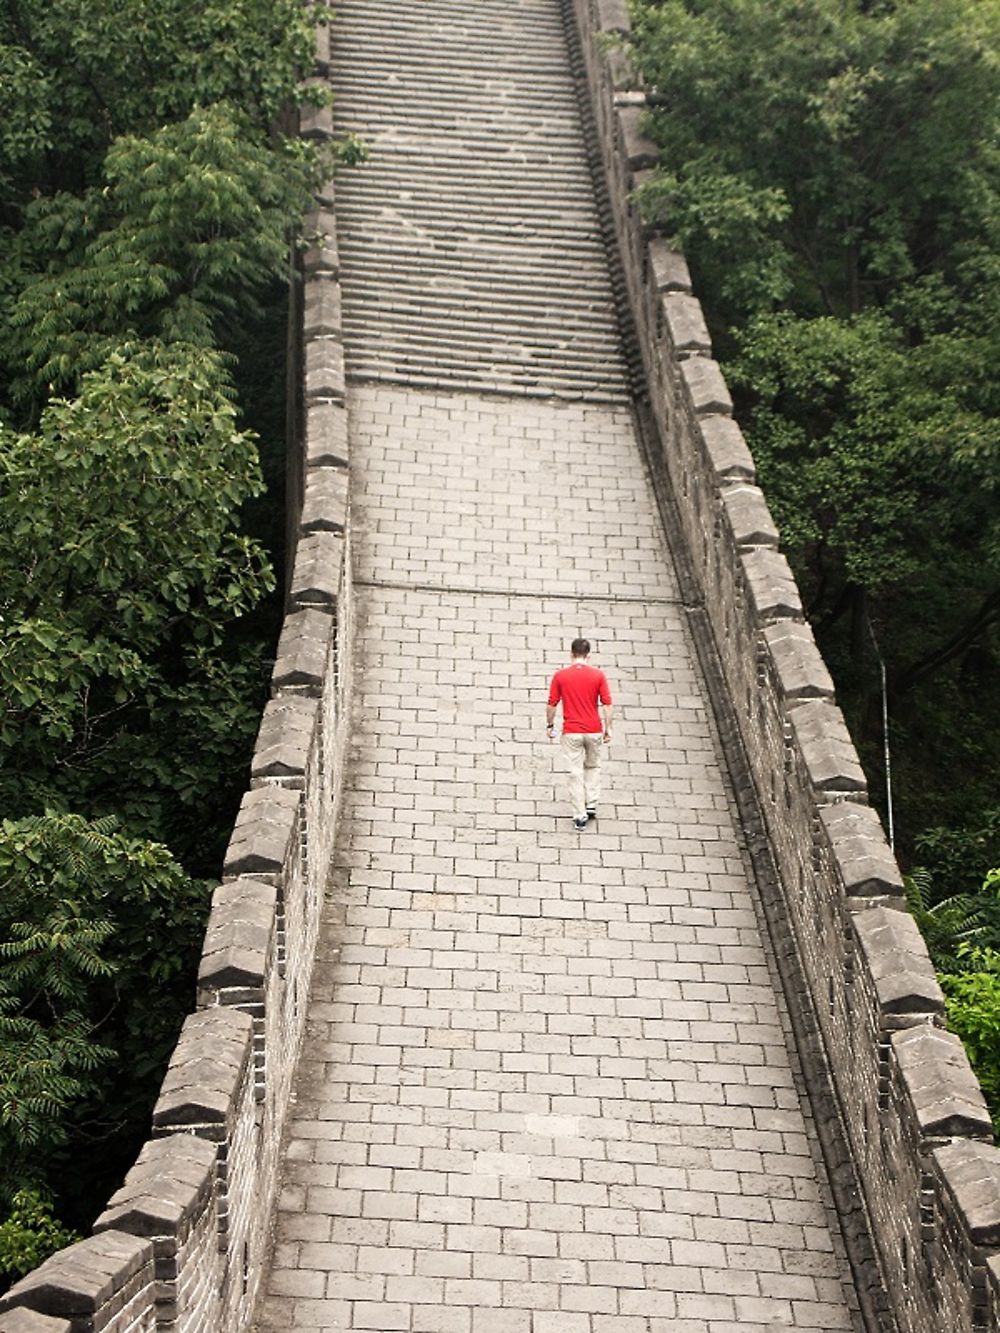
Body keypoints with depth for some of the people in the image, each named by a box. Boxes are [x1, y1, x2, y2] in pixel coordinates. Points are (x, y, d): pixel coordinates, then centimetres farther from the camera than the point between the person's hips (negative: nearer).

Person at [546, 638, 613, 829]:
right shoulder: (598, 675, -4)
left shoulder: (560, 676, -4)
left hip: (571, 732, -1)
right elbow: (607, 705, -4)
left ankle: (579, 816, 4)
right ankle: (591, 805, 17)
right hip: (594, 730, 1)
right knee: (593, 767, 23)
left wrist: (550, 725, 13)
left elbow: (552, 705, -1)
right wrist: (608, 728, 5)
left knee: (575, 773, 4)